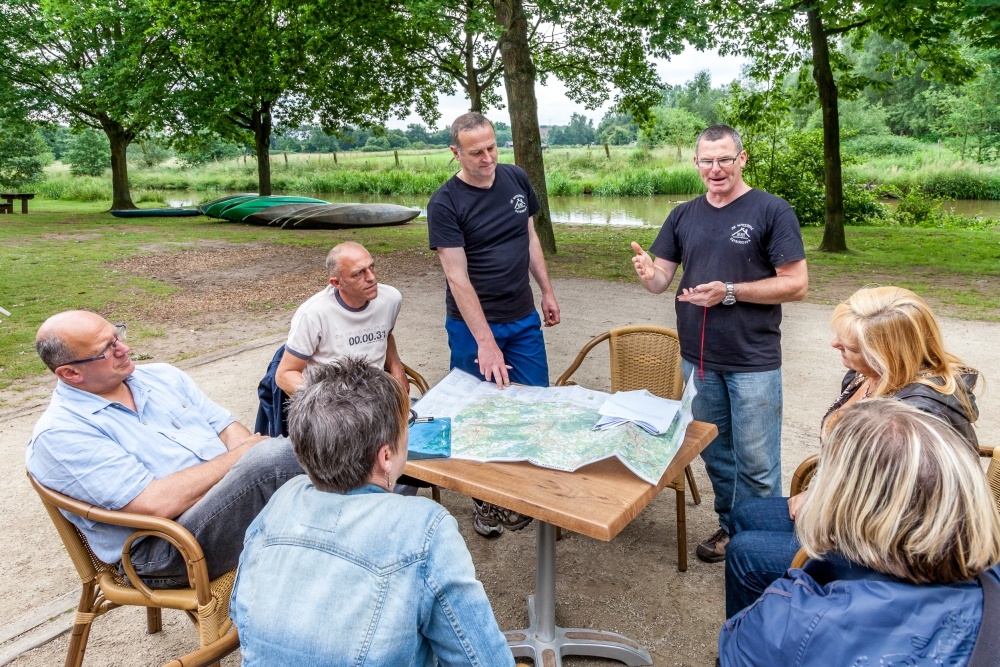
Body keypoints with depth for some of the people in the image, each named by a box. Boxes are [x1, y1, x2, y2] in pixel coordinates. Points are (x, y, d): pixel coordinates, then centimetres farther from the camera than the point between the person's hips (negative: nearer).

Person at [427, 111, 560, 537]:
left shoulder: (517, 179, 2)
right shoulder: (444, 204, -14)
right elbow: (458, 278, -18)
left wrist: (547, 291, 14)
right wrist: (485, 342, -23)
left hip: (524, 319, 5)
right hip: (472, 325, -4)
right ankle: (485, 500, 24)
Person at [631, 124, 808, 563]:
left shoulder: (771, 211, -7)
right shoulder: (684, 216, 7)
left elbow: (796, 284, -11)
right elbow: (662, 279, 5)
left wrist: (729, 292, -20)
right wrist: (649, 274, -18)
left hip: (754, 361, -5)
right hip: (698, 359, 5)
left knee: (756, 462, 4)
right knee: (714, 453, 18)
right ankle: (730, 526, 38)